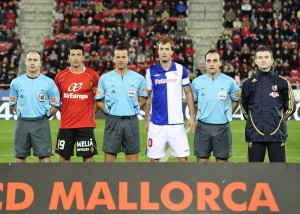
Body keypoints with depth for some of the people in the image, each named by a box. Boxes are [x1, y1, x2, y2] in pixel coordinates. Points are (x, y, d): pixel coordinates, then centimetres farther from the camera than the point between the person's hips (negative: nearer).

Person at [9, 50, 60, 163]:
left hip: (41, 124, -2)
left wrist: (44, 116, 3)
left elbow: (55, 105, 5)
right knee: (19, 158, 7)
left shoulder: (49, 82, 0)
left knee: (45, 158, -5)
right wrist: (24, 114, 8)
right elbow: (13, 103, 16)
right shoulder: (16, 82, 5)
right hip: (22, 123, 2)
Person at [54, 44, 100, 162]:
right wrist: (62, 111, 6)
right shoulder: (61, 76, 4)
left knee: (88, 156, -1)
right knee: (64, 156, 8)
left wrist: (91, 111, 0)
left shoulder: (92, 75, -2)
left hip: (86, 124, -2)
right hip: (65, 124, 2)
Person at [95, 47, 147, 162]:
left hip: (131, 121, 1)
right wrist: (110, 113, 2)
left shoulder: (138, 78, 3)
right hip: (112, 121, 0)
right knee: (109, 155, 0)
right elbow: (99, 101, 9)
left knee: (132, 157, 4)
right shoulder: (105, 78, 2)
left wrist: (131, 111, 2)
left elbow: (142, 100, 11)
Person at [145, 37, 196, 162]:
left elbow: (188, 93, 7)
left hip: (177, 123, 0)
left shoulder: (181, 70, 1)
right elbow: (148, 97, 10)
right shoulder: (151, 71, 2)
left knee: (182, 157, -1)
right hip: (156, 124, 0)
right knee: (154, 158, 3)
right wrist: (147, 120, 7)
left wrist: (192, 116, 1)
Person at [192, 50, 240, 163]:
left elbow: (235, 101, 13)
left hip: (222, 127, -1)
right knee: (202, 160, 4)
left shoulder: (229, 81, -1)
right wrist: (203, 113, 10)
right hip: (203, 126, 1)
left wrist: (226, 114, 7)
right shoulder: (197, 82, 2)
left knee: (222, 160, 4)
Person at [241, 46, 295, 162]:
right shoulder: (248, 83, 6)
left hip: (277, 134, 0)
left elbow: (290, 107, 12)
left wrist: (278, 120, 10)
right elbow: (244, 107, 17)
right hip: (255, 134, 1)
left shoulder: (282, 83, 4)